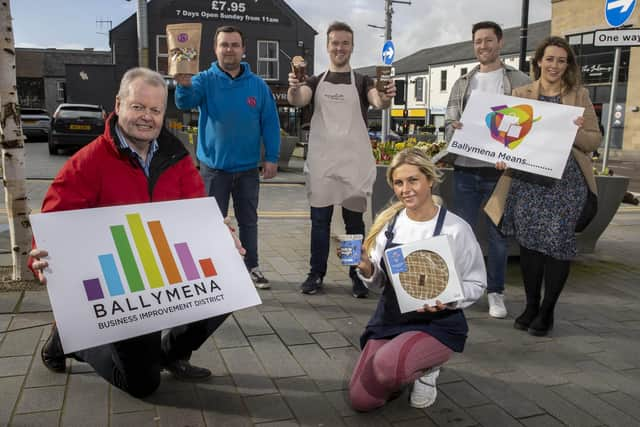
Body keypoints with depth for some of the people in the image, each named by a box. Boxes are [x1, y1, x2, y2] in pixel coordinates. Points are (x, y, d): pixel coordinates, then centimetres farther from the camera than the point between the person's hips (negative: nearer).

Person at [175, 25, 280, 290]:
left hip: (248, 167, 2)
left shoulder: (258, 85, 2)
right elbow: (186, 103, -23)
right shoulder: (205, 80, -4)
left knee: (248, 220, 13)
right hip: (213, 166, -2)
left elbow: (270, 123, 3)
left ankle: (251, 267, 27)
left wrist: (272, 157, -3)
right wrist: (184, 85, -45)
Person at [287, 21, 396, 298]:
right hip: (321, 161, 1)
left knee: (354, 221, 7)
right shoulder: (315, 81, 9)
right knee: (319, 220, 7)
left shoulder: (362, 81, 6)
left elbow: (378, 102, -14)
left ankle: (357, 276, 16)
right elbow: (297, 100, -11)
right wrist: (293, 88, -34)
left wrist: (386, 97, -37)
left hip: (354, 161, -1)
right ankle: (316, 274, 18)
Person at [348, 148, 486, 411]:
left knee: (387, 364, -33)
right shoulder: (389, 222, -2)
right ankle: (408, 368, 26)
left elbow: (476, 283, -5)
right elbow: (378, 281, 5)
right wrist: (366, 269, -18)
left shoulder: (455, 228, -14)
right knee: (361, 400, -2)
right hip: (389, 320, 5)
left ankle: (427, 369, 2)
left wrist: (447, 299, -25)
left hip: (437, 324, -4)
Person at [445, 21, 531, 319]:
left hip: (500, 170, -2)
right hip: (465, 169, 2)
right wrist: (454, 130, -13)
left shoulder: (519, 81, 4)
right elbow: (449, 123, 10)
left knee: (498, 234, 6)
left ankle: (496, 293, 18)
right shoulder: (462, 84, 13)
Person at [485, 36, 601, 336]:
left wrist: (576, 133, -15)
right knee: (529, 242, 4)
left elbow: (595, 140, 7)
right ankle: (531, 305, 20)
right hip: (527, 180, 1)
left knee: (558, 243, -1)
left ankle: (547, 310, 15)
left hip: (566, 181, -1)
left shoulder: (579, 95, 8)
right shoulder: (520, 94, 10)